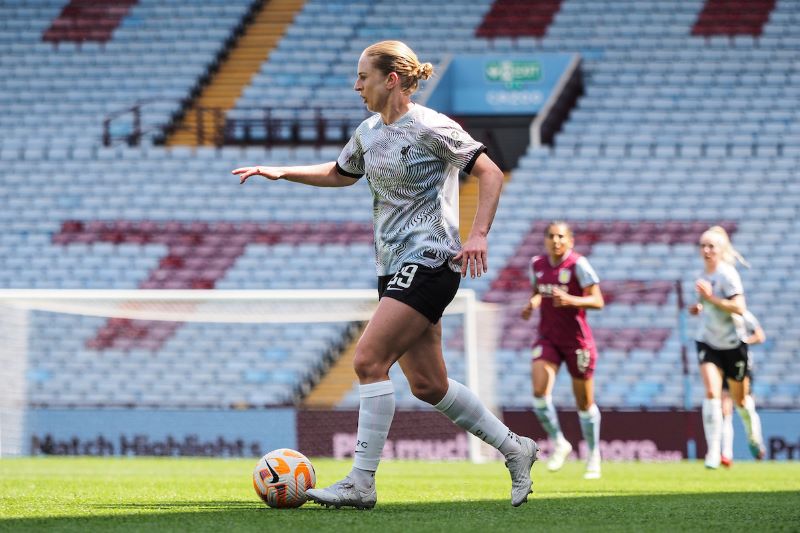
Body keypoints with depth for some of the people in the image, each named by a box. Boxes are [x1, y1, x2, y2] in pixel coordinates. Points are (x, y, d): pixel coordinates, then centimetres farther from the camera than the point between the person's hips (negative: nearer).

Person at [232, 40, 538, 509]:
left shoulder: (430, 128, -12)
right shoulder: (370, 132, 12)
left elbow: (491, 173, -12)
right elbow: (340, 174, 31)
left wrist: (479, 235, -23)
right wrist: (280, 172, 20)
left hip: (429, 263, -9)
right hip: (394, 267, 9)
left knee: (369, 360, -17)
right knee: (428, 385, 7)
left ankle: (361, 484, -15)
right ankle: (515, 449, 22)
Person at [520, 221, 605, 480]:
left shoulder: (578, 264, -14)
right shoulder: (537, 264, 3)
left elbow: (598, 301, -19)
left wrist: (570, 300, -34)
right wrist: (532, 303, -2)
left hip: (577, 341, -4)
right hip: (547, 339, 4)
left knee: (585, 403, 7)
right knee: (540, 393, -18)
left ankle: (594, 456, 26)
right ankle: (559, 443, 4)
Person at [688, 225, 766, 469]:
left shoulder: (727, 274, -17)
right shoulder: (705, 273, 4)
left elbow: (739, 308, -26)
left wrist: (711, 298, -29)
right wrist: (700, 307, 2)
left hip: (733, 343, -4)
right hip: (708, 342, 4)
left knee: (740, 399, 11)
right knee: (712, 392, -15)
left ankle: (754, 435, 42)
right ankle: (714, 451, -18)